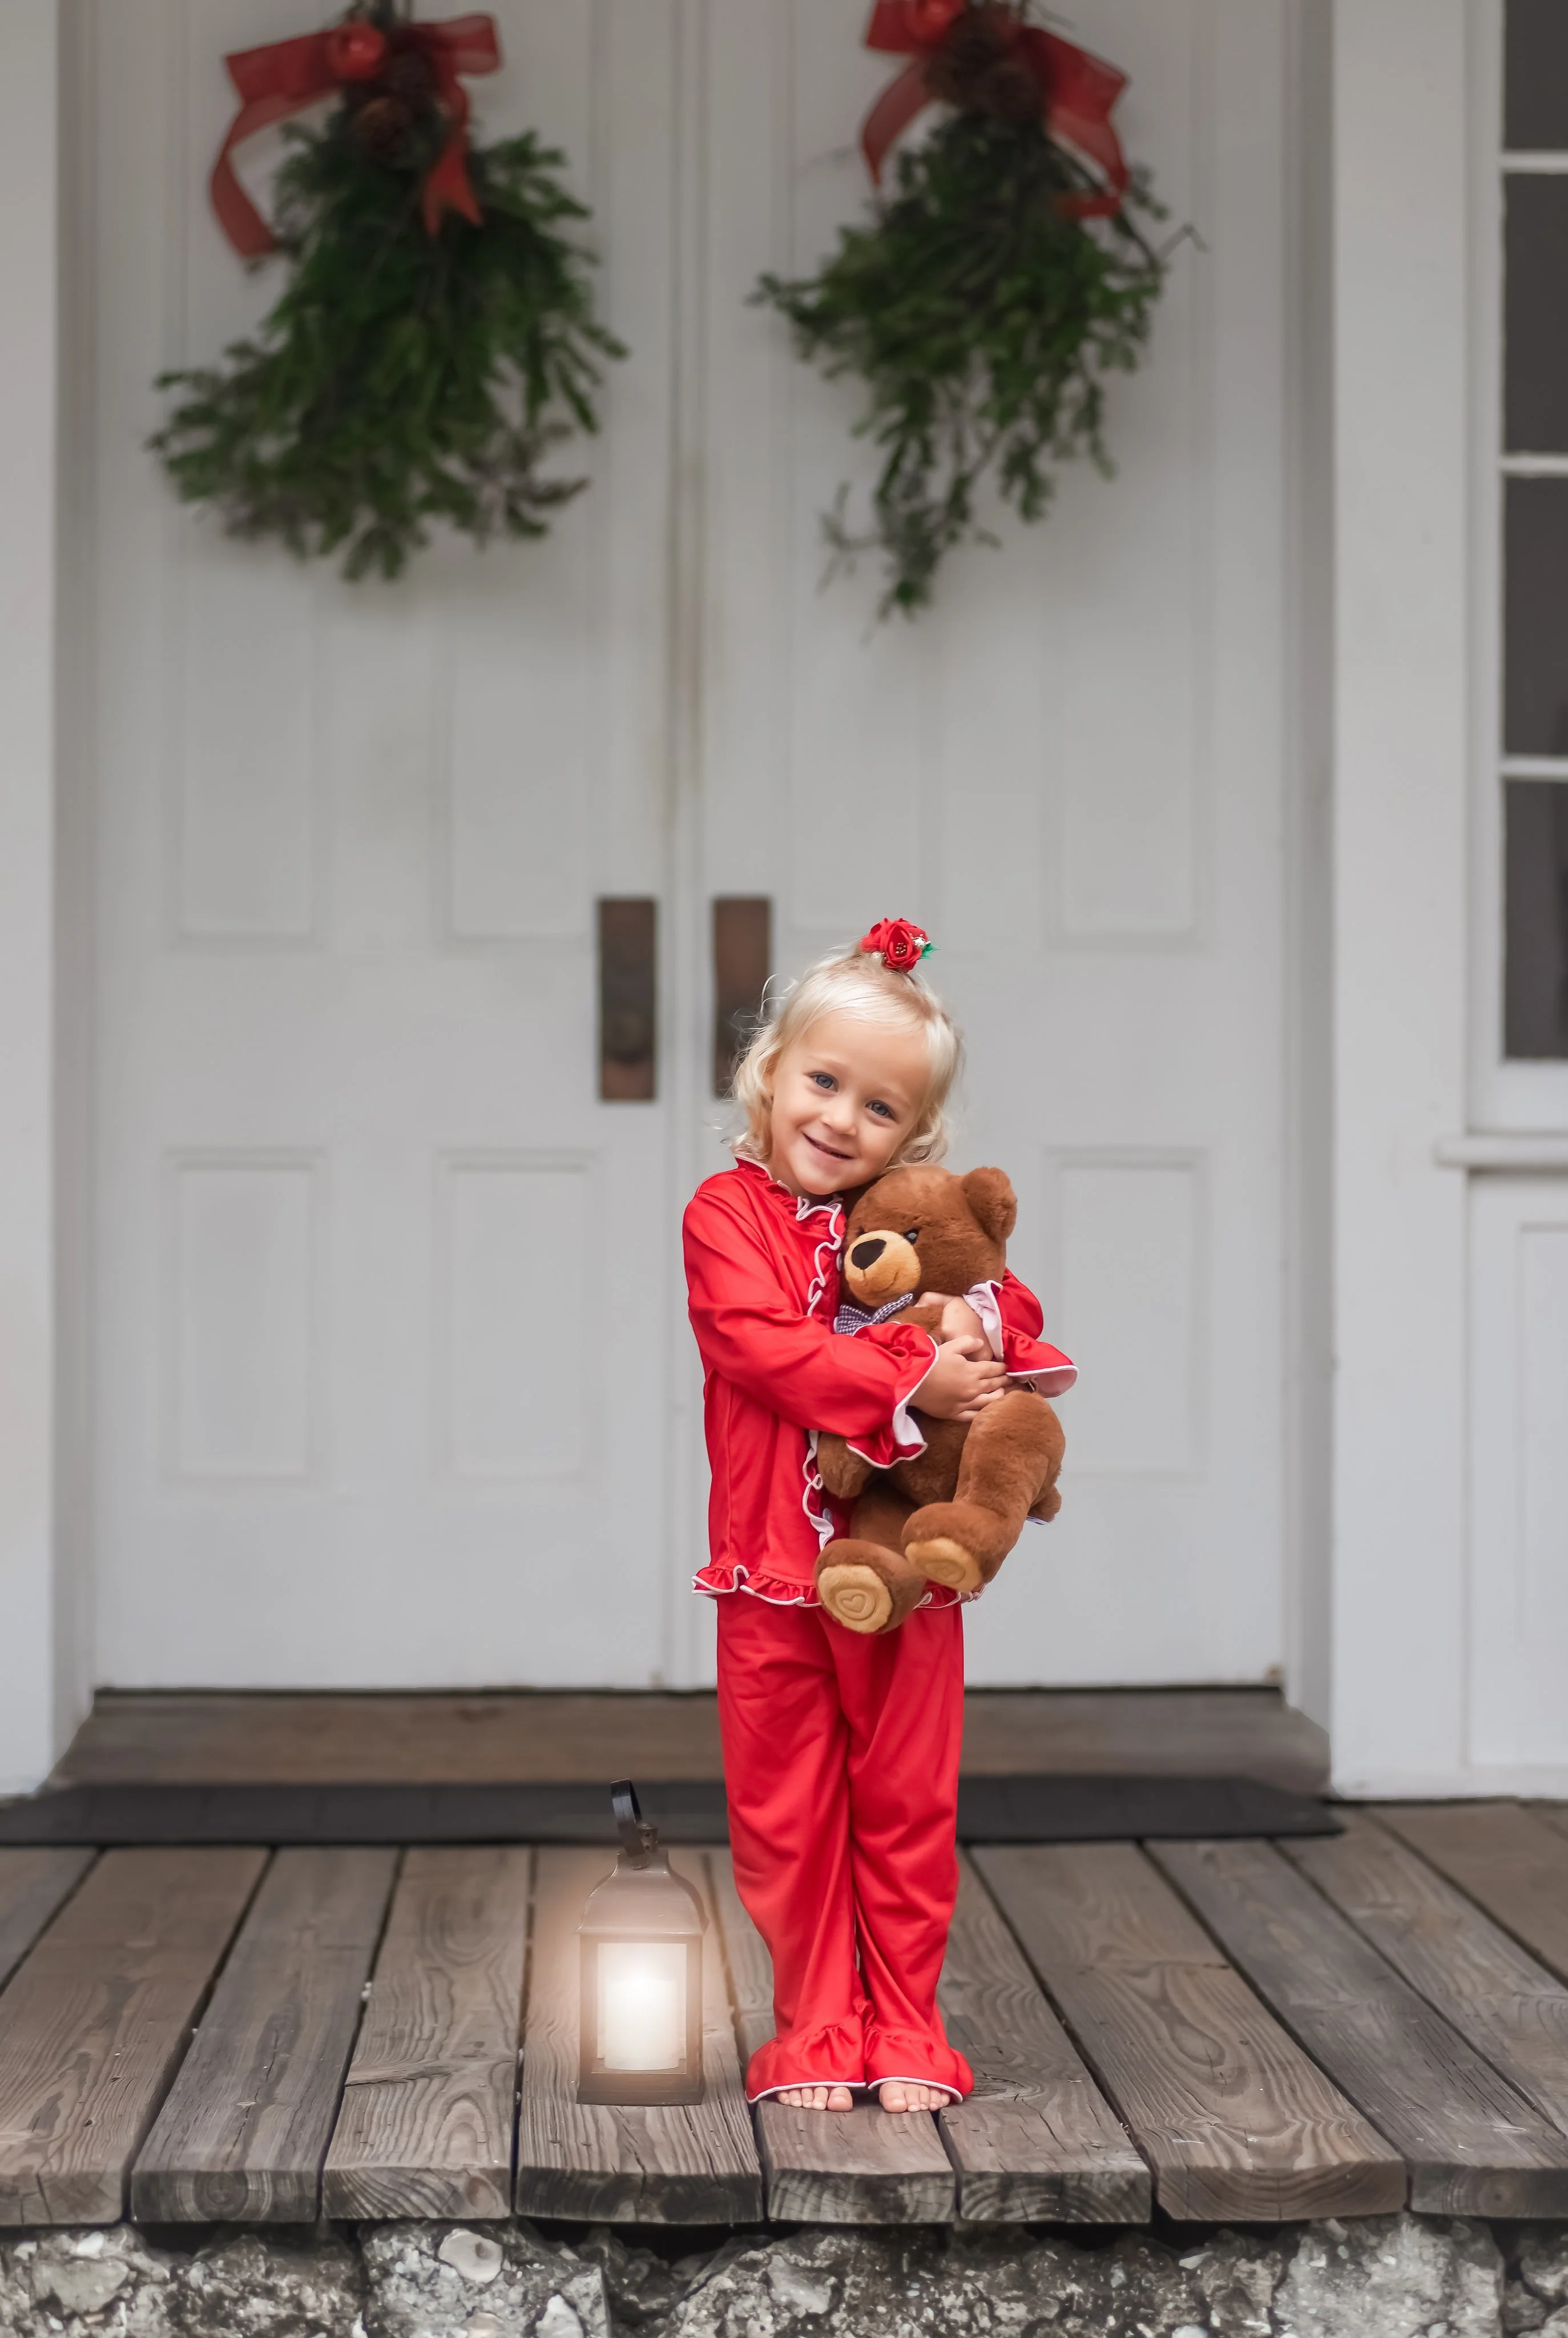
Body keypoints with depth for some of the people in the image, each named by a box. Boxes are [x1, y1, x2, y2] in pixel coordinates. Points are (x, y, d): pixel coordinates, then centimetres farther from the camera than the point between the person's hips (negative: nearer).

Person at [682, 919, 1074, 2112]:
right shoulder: (728, 1212, -4)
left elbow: (1016, 1312, 5)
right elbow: (762, 1344, -18)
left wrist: (967, 1312, -18)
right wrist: (909, 1386, -25)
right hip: (772, 1567, -3)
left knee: (906, 1809, 10)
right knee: (787, 1813, 7)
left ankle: (905, 2031, 21)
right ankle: (814, 2028, 20)